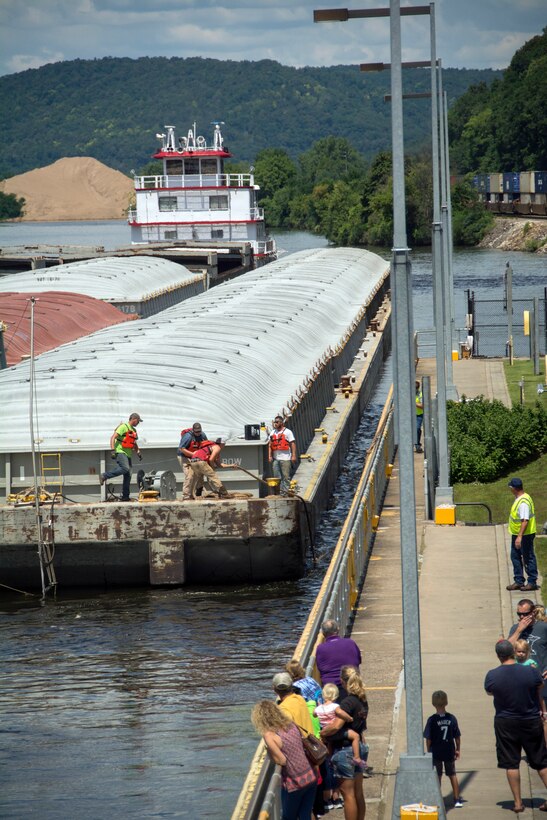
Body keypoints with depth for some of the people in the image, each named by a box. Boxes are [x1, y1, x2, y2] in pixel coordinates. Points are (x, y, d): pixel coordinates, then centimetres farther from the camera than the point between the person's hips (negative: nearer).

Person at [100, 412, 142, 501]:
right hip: (120, 452, -9)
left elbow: (134, 444, 36)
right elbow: (113, 437, -13)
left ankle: (125, 496, 2)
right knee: (125, 469, -28)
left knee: (128, 476, 1)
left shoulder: (133, 430, 22)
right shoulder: (123, 427, -5)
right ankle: (104, 476, -18)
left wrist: (138, 453, 23)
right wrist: (113, 450, -22)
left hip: (127, 455, 9)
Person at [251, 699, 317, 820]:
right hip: (311, 777, 5)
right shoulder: (291, 725, 4)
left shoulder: (269, 735, -15)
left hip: (294, 783, -5)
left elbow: (281, 761, -17)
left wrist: (269, 750, -2)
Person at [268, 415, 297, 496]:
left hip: (285, 458, -5)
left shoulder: (287, 432, 0)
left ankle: (285, 492, -5)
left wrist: (293, 455, -12)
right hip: (275, 459, 5)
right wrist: (269, 456, 4)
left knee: (286, 476, -6)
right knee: (277, 477, 6)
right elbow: (270, 445, 15)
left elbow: (293, 444, -4)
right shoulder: (272, 433, 16)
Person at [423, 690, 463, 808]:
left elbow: (428, 738, -11)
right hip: (449, 752, 2)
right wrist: (457, 750, 13)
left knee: (437, 776, 7)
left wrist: (428, 751, 1)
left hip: (436, 753, -2)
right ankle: (457, 800, 14)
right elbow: (457, 737, 1)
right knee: (452, 775, 14)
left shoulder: (432, 720, -13)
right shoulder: (451, 718, -5)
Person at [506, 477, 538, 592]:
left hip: (525, 535, -10)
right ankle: (519, 581, 23)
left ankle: (532, 582, 10)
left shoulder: (523, 502, -26)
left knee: (528, 558, 1)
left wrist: (520, 536, -35)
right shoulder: (517, 498, 7)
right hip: (516, 534, 10)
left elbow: (525, 520, -31)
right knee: (515, 556, 14)